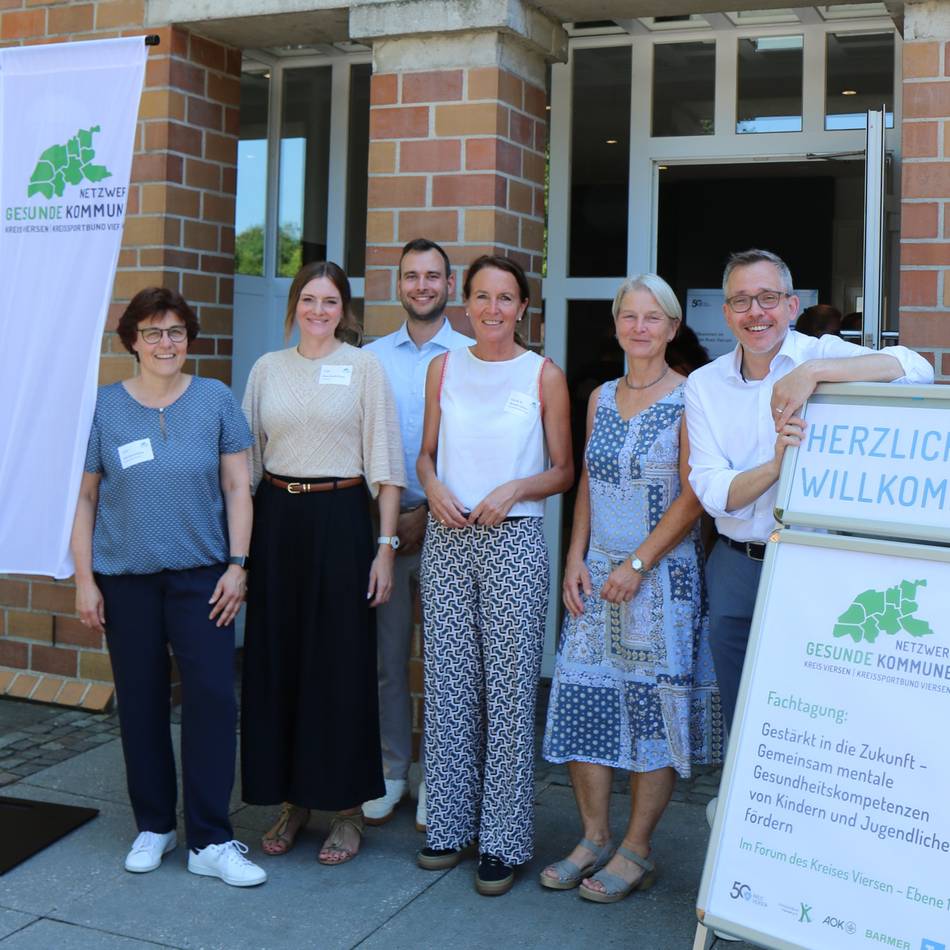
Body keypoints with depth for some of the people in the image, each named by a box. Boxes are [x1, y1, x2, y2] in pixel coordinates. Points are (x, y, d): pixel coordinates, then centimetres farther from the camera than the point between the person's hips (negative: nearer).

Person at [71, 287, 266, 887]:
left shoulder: (216, 400, 2)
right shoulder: (104, 407, 3)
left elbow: (237, 488, 3)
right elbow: (85, 499, 5)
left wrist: (237, 564, -4)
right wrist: (85, 580, 1)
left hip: (201, 576, -1)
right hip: (126, 579, 1)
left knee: (213, 697, -7)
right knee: (141, 702, 8)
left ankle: (211, 841, 3)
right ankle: (154, 826, 25)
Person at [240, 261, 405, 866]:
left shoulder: (364, 367, 1)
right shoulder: (268, 368, 11)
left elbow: (385, 463, -2)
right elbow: (247, 458, 13)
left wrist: (386, 545, -8)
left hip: (340, 518, -3)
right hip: (277, 519, 3)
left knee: (342, 662, 0)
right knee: (276, 659, 5)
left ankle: (348, 807, 13)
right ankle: (292, 799, 20)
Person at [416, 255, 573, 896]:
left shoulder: (544, 376, 1)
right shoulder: (444, 368, 10)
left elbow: (563, 471, 3)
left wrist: (514, 488, -13)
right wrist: (435, 488, -4)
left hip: (514, 538, -3)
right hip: (448, 537, 3)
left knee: (509, 688, -1)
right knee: (448, 684, 7)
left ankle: (504, 840, 9)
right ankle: (450, 825, 19)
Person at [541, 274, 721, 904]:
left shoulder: (690, 398, -6)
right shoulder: (602, 397, 12)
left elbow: (694, 495, -11)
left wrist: (638, 563, -15)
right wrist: (576, 558, 3)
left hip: (663, 573, -5)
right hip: (598, 573, 5)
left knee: (655, 706, 0)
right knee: (583, 699, 3)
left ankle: (637, 851, 12)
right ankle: (594, 838, 17)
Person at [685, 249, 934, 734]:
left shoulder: (822, 354, -4)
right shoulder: (704, 384, 4)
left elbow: (916, 369, -22)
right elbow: (712, 493, -5)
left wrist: (812, 371, -29)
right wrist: (775, 466, -23)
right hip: (736, 569, 3)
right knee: (740, 723, 14)